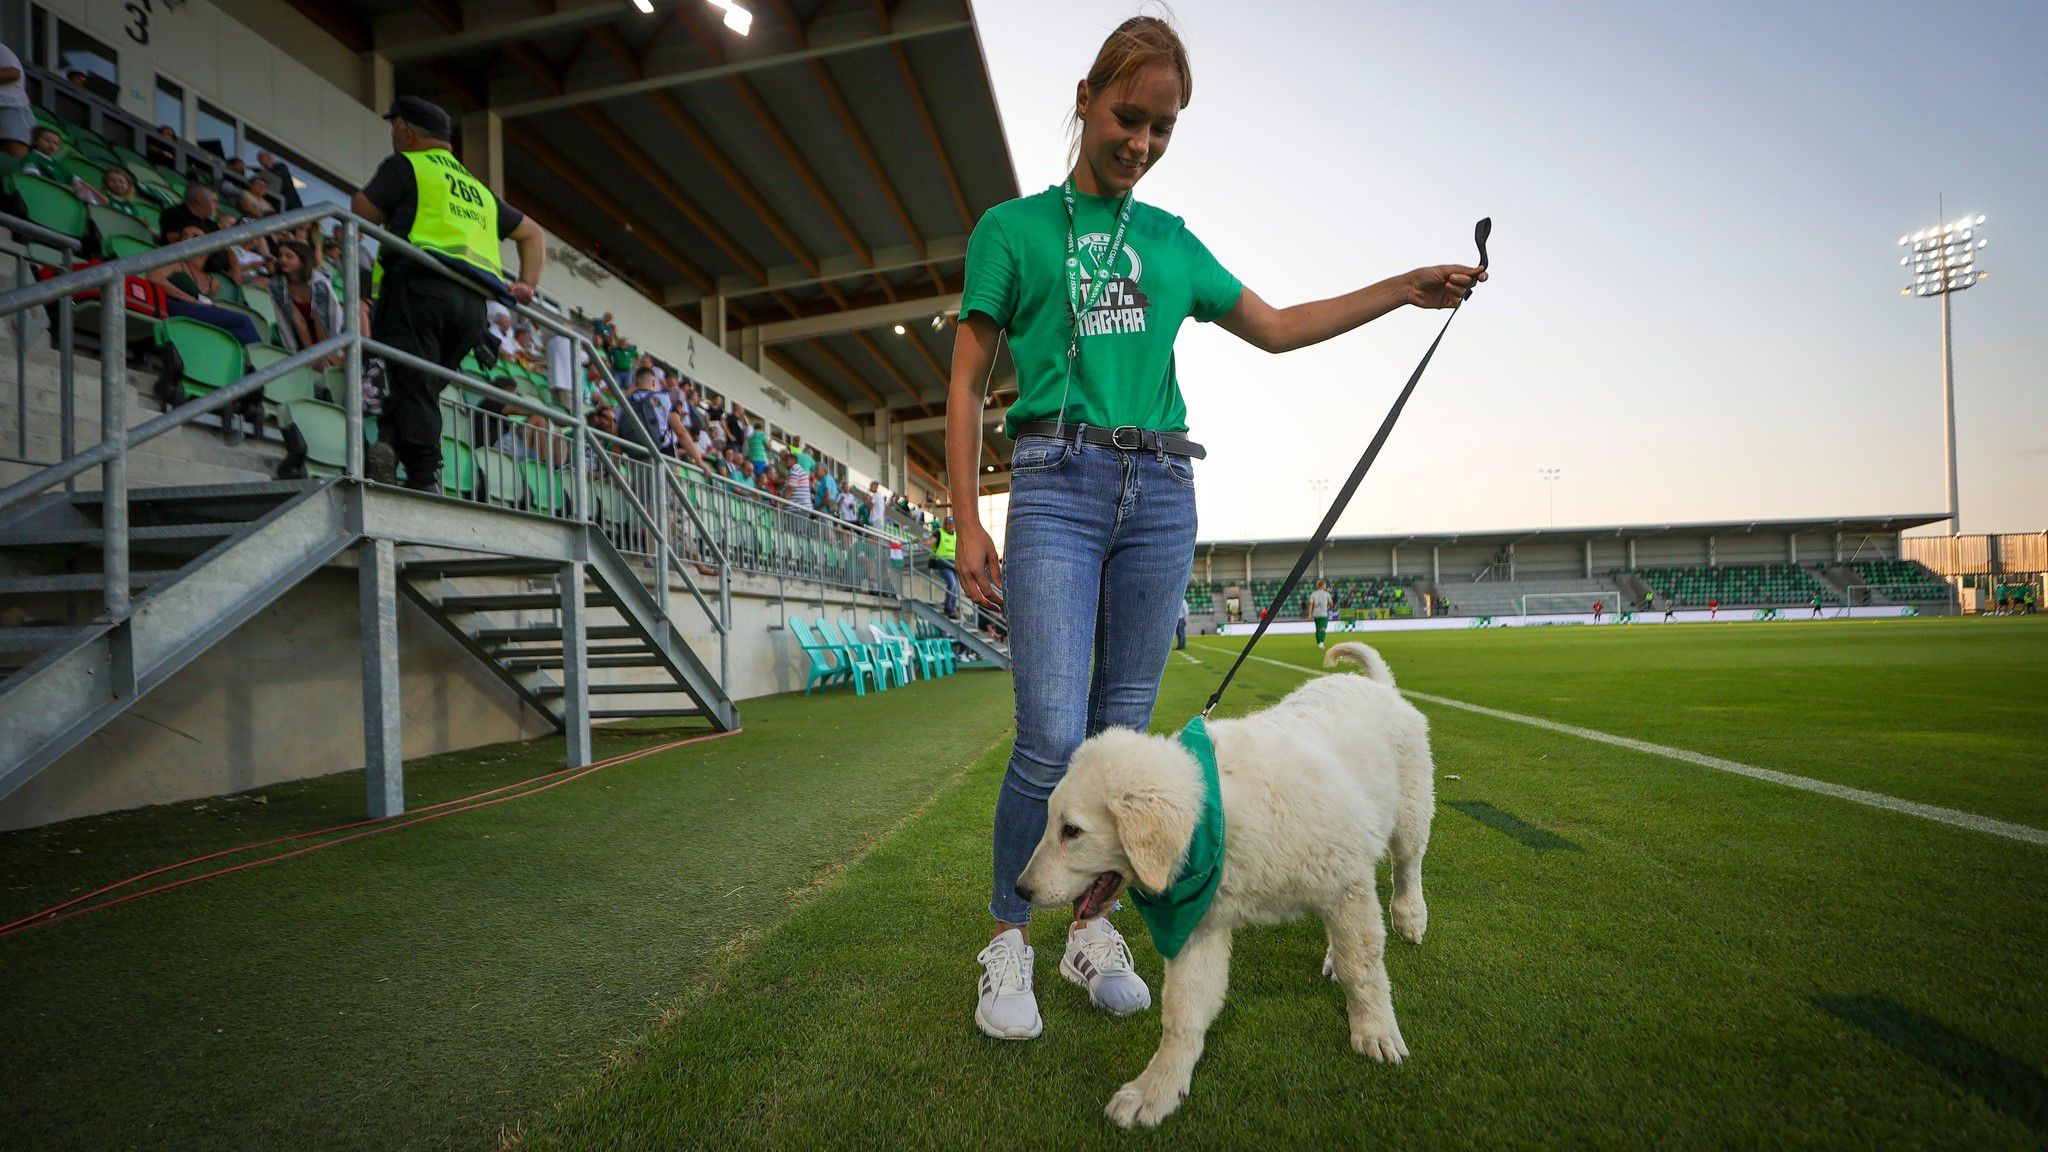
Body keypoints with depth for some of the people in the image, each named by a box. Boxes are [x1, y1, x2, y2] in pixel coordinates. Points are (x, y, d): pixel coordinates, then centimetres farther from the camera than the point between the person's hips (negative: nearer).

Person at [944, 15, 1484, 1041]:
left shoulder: (1171, 241, 20)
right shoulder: (1013, 227, 9)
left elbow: (1275, 329, 27)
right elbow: (966, 385, 5)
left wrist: (1405, 290, 20)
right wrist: (968, 525, -4)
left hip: (1160, 492, 4)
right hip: (1056, 484, -4)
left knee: (1124, 729, 5)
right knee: (1053, 736, -13)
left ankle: (1094, 932, 21)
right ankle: (1007, 940, 9)